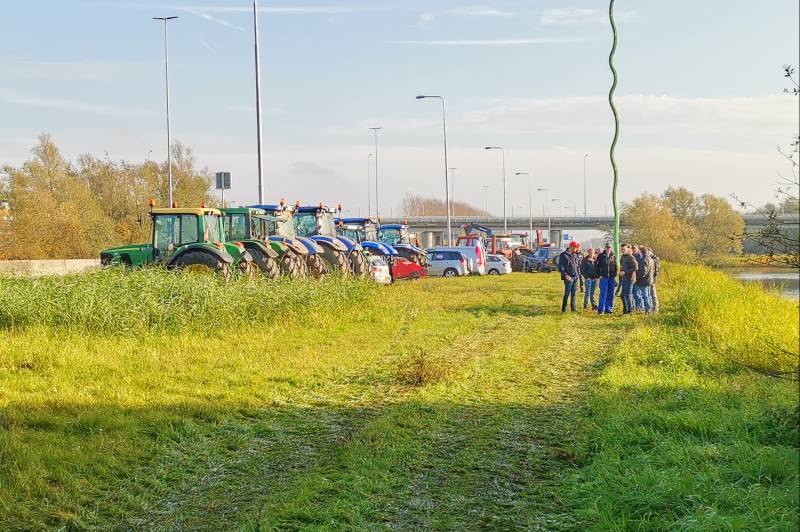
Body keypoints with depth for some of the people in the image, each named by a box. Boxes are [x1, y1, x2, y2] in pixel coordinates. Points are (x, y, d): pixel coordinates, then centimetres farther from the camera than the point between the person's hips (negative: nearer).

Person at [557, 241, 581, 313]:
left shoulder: (575, 255, 14)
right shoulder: (563, 255, -5)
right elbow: (561, 267, -10)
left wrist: (579, 274, 14)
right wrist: (565, 275, -20)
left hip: (575, 277, 6)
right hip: (568, 277, -6)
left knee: (573, 294, 10)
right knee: (567, 293, -9)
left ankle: (573, 308, 17)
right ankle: (564, 309, -3)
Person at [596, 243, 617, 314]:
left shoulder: (613, 257, 10)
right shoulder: (601, 256, -1)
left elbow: (615, 267, 16)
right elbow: (596, 265, 0)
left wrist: (614, 275, 5)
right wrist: (599, 275, -6)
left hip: (611, 278, 4)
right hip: (603, 277, -4)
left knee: (610, 294, 5)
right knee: (603, 294, -8)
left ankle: (608, 309, 12)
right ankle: (600, 309, -5)